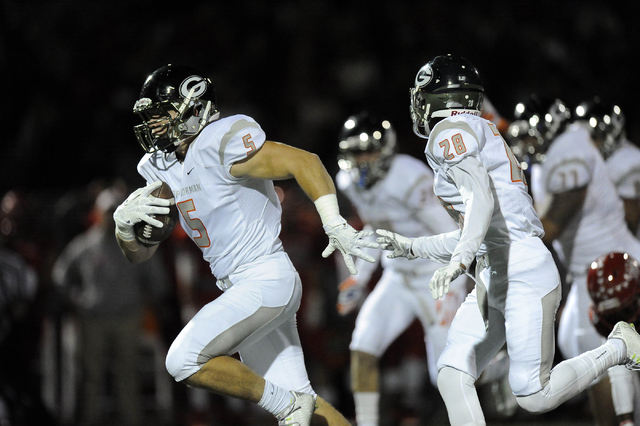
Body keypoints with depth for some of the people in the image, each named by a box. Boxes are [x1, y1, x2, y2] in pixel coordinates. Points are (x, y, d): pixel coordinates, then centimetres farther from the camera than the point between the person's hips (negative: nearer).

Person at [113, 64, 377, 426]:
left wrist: (336, 226, -25)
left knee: (185, 361, -17)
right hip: (242, 289, 9)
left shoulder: (221, 145, -16)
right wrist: (124, 222, -10)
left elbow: (305, 163, -19)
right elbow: (140, 254, 12)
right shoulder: (162, 169, 10)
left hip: (267, 280, -9)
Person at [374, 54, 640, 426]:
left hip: (524, 275, -10)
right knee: (452, 375, -1)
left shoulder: (451, 133, -6)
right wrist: (411, 248, 32)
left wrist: (460, 259, -35)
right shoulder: (481, 136, 23)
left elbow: (482, 198, -24)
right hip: (493, 282, 10)